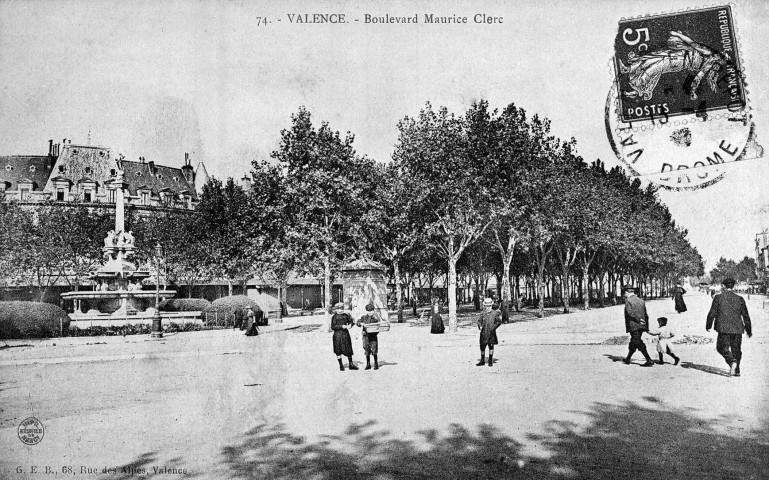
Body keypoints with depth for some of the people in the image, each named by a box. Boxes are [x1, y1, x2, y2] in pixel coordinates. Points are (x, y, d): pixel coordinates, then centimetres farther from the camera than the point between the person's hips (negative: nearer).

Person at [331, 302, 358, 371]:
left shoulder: (346, 315, 5)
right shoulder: (334, 317, -7)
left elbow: (351, 321, 16)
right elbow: (333, 327, -13)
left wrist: (349, 325, -6)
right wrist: (341, 326, -20)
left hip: (345, 334, 3)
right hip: (338, 335, -3)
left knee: (349, 350, 6)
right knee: (338, 352, 4)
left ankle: (351, 365, 16)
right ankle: (341, 366, 17)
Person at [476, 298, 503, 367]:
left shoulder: (495, 313, 0)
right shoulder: (483, 313, 6)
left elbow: (499, 321, -1)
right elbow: (479, 320, 7)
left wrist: (493, 327, -12)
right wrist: (480, 326, -12)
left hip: (491, 333, -2)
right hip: (484, 333, 2)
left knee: (491, 346, 3)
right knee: (482, 346, 6)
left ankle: (490, 361, 13)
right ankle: (482, 361, 17)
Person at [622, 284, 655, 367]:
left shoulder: (628, 300, -7)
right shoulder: (641, 301, 13)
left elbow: (630, 313, -22)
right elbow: (646, 315, 14)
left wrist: (638, 319, -15)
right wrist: (646, 327, 16)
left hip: (633, 326, -8)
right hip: (641, 326, 8)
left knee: (639, 344, -6)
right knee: (633, 344, 17)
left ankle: (649, 361, -11)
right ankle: (627, 359, 29)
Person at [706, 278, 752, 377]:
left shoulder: (718, 297, -4)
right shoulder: (739, 299, 4)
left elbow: (712, 313, -4)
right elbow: (746, 316, 8)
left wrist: (708, 325, 9)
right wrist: (749, 330, 17)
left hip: (724, 328, -3)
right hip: (737, 329, 3)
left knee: (722, 347, 6)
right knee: (736, 349, 14)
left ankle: (732, 362, -18)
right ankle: (736, 370, 18)